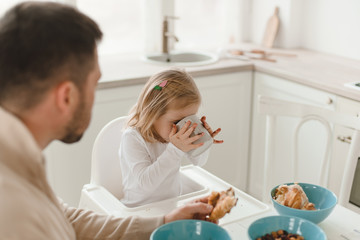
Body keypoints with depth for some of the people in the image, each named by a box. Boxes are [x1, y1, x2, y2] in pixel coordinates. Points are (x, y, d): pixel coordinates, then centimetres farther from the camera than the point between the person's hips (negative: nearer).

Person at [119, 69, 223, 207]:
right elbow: (145, 184, -31)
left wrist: (203, 143, -10)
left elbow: (198, 162, 13)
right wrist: (175, 150, -37)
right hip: (140, 209, -6)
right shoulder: (132, 138, -21)